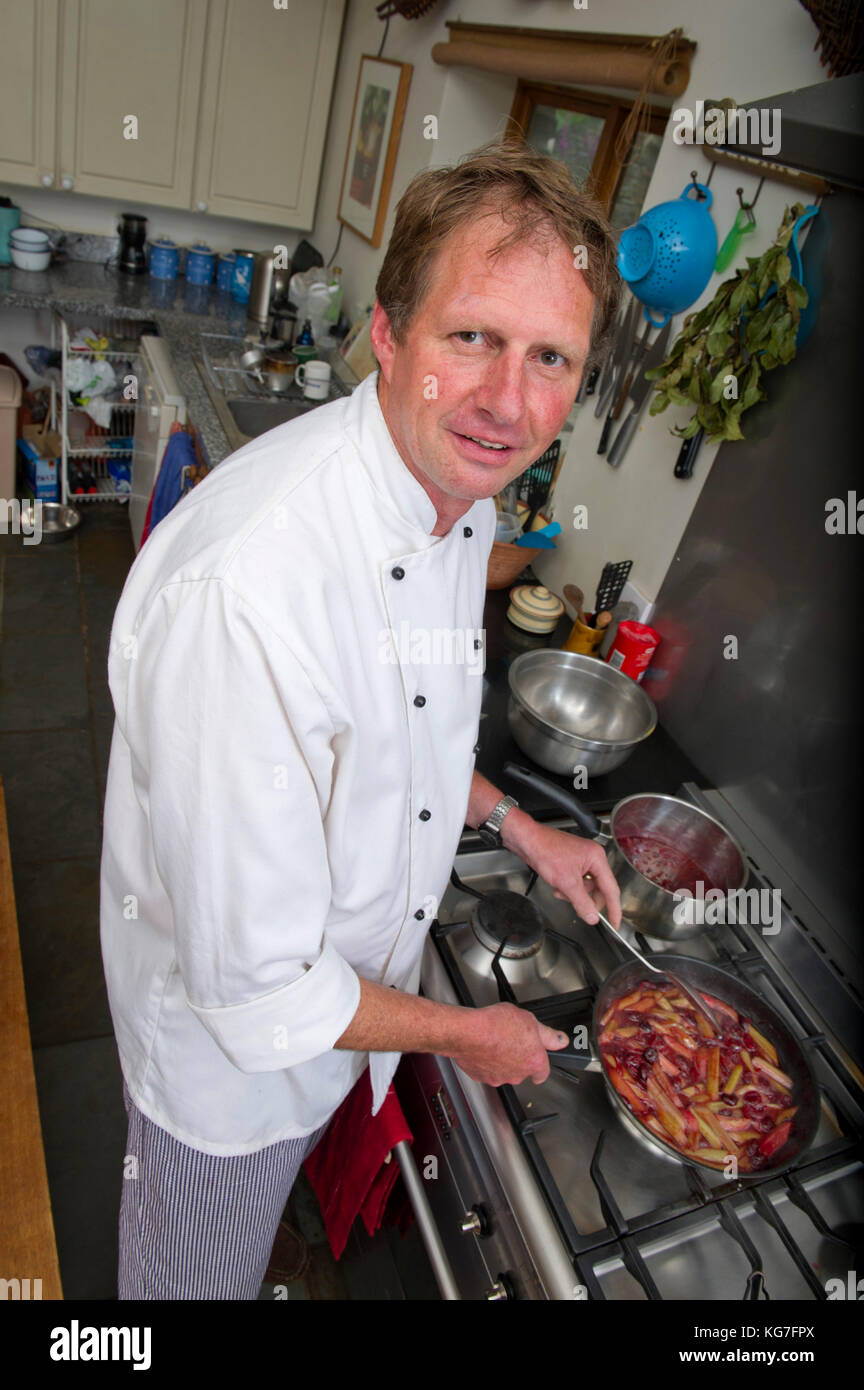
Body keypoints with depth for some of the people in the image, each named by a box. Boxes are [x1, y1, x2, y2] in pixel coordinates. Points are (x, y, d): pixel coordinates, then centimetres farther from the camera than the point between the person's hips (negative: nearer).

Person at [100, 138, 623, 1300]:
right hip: (232, 1043, -6)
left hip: (343, 995, 7)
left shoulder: (458, 495, -9)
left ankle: (278, 1259, 68)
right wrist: (462, 1032, -15)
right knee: (209, 1270, 27)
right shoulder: (247, 589, -39)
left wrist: (513, 825, 1)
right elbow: (253, 981, -30)